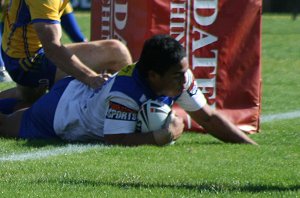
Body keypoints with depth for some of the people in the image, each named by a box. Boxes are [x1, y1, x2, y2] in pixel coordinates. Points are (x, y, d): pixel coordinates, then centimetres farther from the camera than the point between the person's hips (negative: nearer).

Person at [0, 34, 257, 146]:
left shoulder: (181, 79, -26)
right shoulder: (125, 91, -46)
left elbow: (208, 118, -17)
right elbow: (114, 140, -44)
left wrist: (252, 146, -24)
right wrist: (161, 137, -50)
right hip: (60, 109, -5)